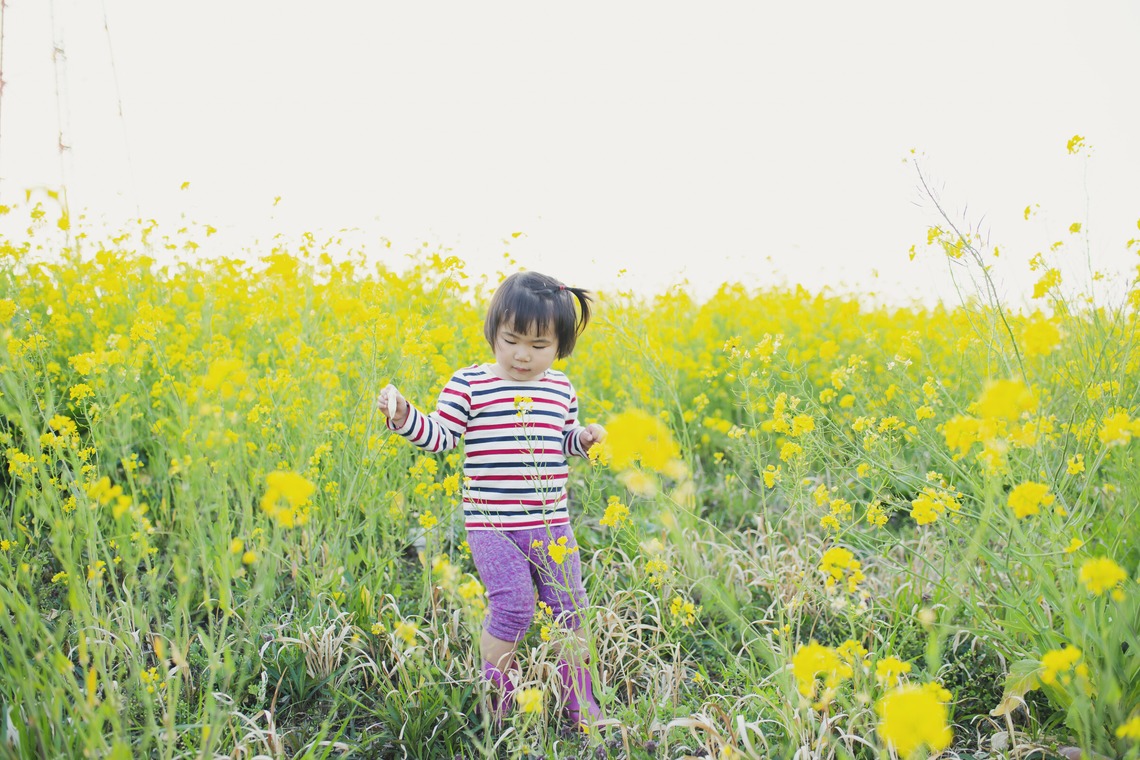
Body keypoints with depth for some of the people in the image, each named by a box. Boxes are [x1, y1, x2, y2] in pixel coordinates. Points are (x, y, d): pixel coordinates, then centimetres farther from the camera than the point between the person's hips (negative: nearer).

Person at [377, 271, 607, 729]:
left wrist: (584, 438, 0)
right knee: (514, 607, -14)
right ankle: (494, 693, 14)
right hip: (492, 525, -4)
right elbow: (440, 436, -5)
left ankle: (579, 700, 31)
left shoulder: (561, 390, 7)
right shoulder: (469, 385, -5)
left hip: (551, 525, 5)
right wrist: (403, 416, -20)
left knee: (569, 609, 10)